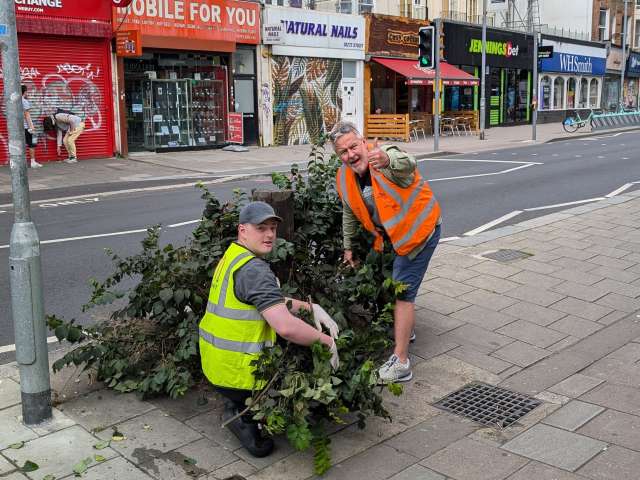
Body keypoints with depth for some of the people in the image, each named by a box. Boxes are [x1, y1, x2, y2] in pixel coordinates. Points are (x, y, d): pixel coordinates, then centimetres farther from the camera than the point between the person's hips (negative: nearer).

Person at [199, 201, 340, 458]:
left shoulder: (232, 257, 8)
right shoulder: (254, 269, -23)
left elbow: (272, 302, 15)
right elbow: (286, 326, -31)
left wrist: (311, 307, 2)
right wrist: (327, 341, -17)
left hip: (216, 364, 9)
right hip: (237, 374, -9)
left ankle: (239, 409, 16)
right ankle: (245, 418, 2)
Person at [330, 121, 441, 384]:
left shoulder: (386, 154, -27)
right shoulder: (344, 177, -7)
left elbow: (407, 164, -52)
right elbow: (350, 213, 11)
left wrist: (387, 160, -75)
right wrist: (348, 247, 17)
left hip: (419, 228, -8)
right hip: (393, 233, 8)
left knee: (402, 290, -12)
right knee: (396, 281, 25)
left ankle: (401, 362, -9)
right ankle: (405, 330, 51)